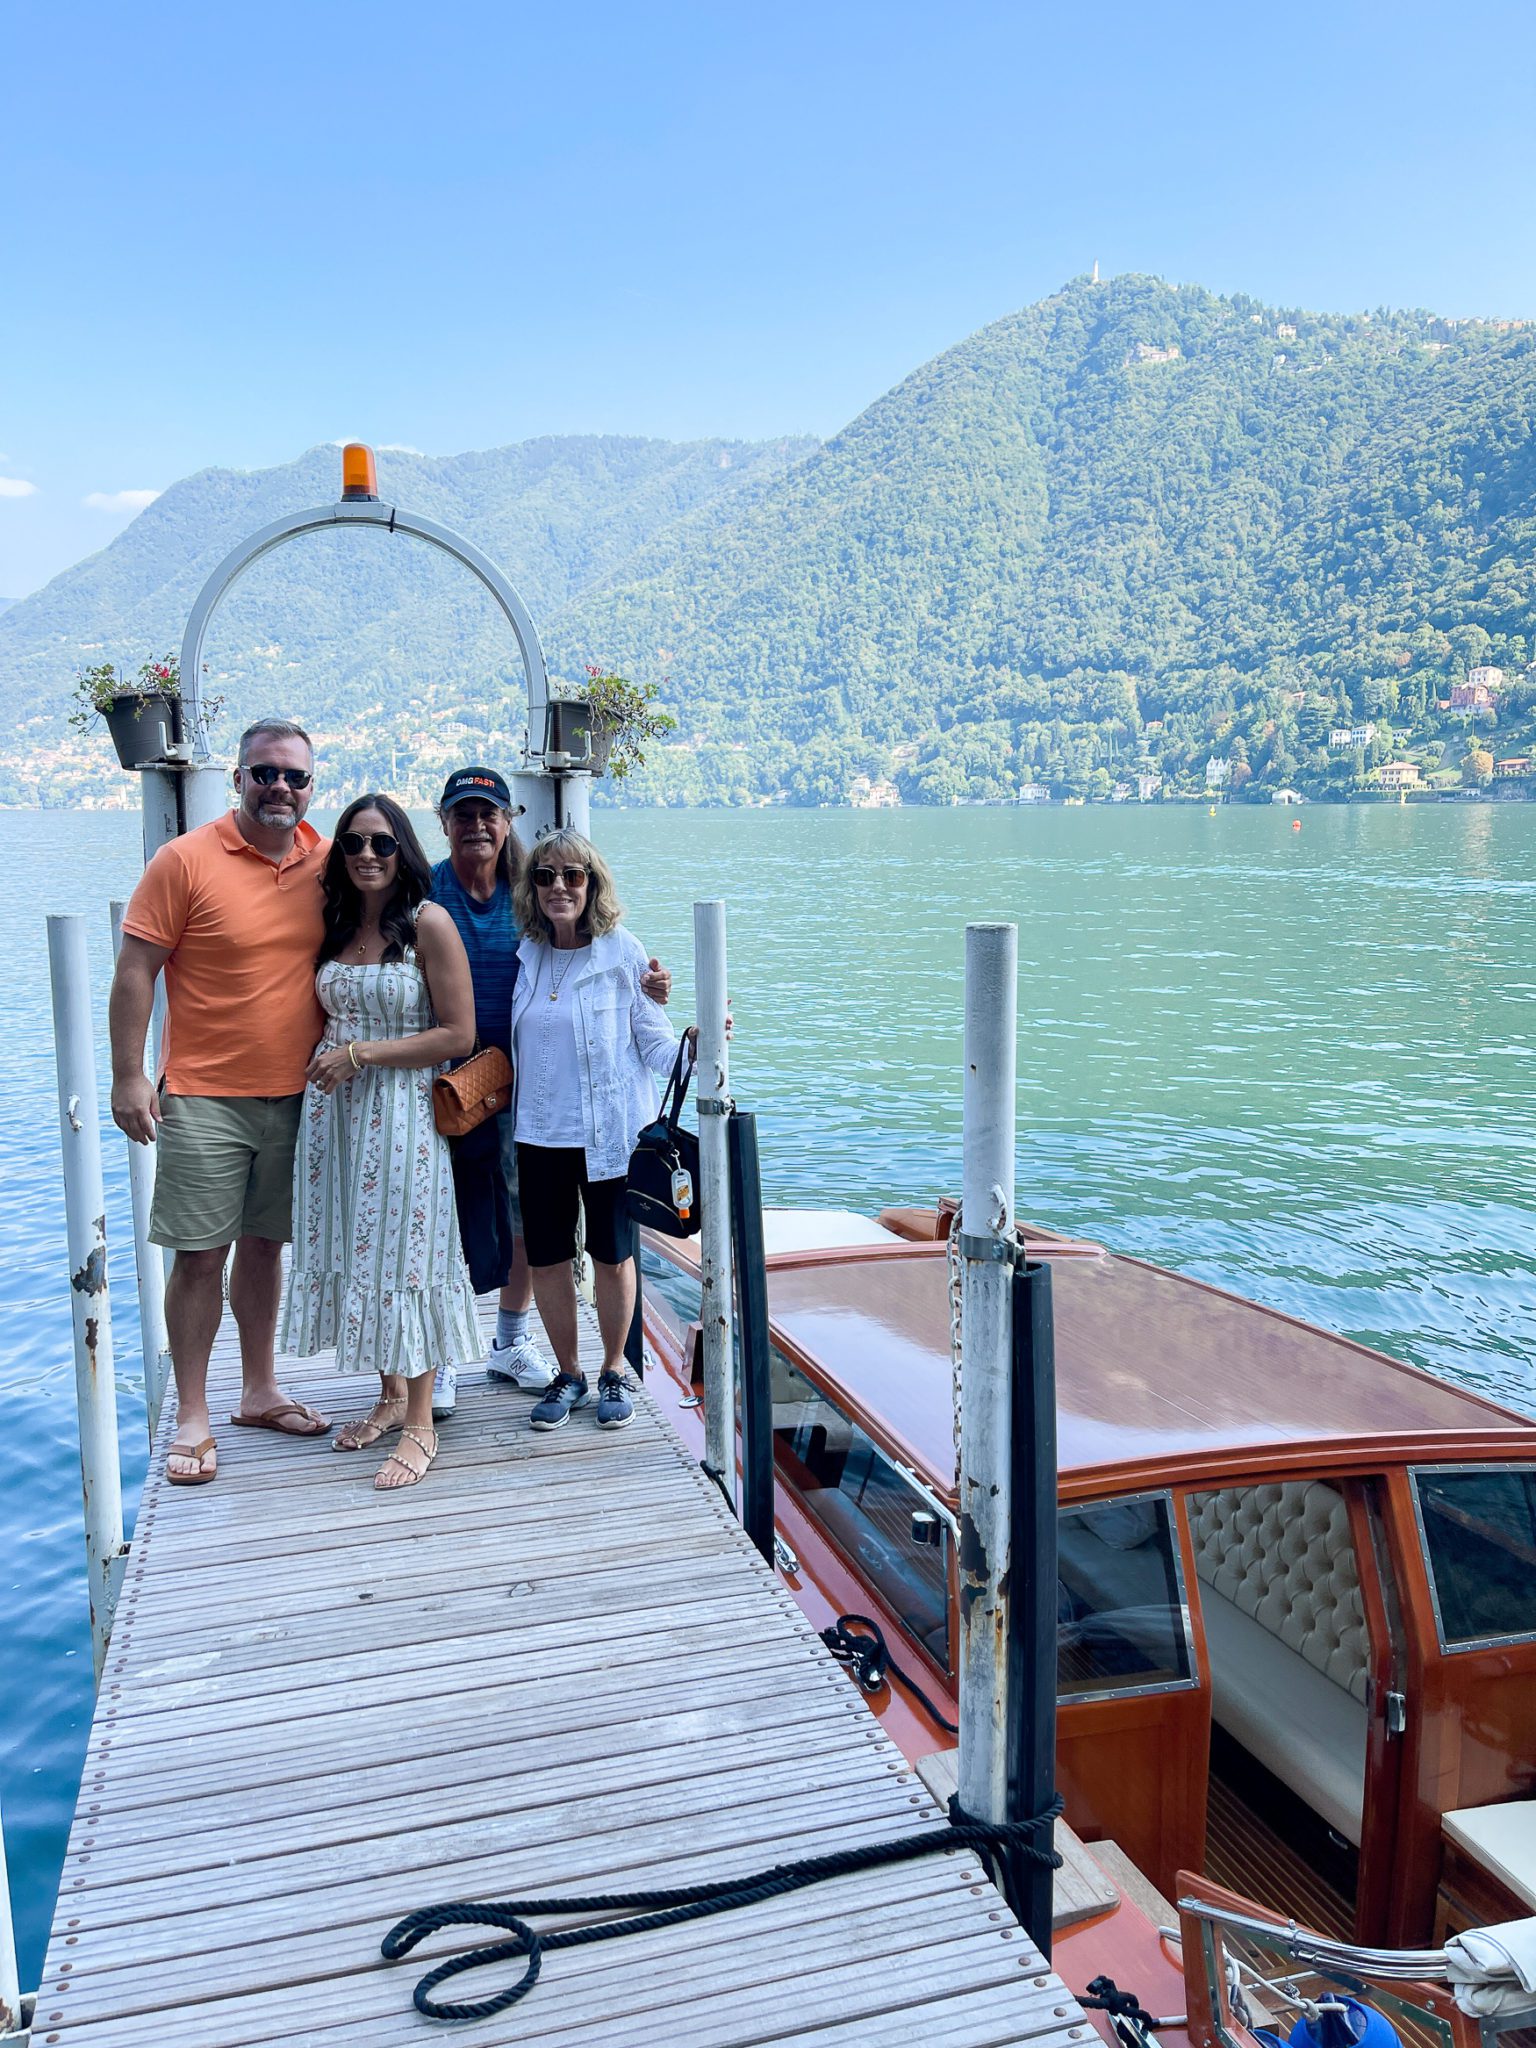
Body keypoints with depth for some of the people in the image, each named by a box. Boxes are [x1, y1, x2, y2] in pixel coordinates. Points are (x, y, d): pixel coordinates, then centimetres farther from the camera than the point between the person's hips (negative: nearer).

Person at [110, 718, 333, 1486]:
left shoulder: (329, 861, 3)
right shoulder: (187, 860, -9)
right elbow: (135, 971, -8)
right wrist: (129, 1076, -12)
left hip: (296, 1095, 4)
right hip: (204, 1097, -4)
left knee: (265, 1243, 15)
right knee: (200, 1252, 0)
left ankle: (259, 1392, 29)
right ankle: (191, 1419, 14)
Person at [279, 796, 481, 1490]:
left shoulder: (429, 923, -10)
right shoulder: (337, 925, 10)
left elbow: (458, 1035, -13)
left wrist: (360, 1054, -14)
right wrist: (324, 1065, 6)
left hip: (401, 1113, -6)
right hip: (334, 1112, 6)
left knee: (404, 1251, -2)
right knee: (355, 1249, 11)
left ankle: (419, 1425, 8)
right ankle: (390, 1397, 27)